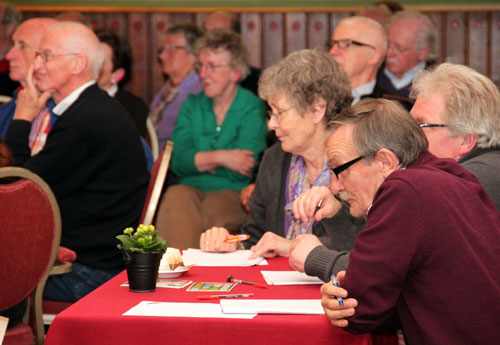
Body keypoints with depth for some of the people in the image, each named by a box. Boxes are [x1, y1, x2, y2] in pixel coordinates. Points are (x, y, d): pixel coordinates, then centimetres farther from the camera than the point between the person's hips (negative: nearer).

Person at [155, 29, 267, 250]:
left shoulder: (252, 108, 1)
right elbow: (178, 161, 1)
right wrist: (220, 157, -14)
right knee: (175, 198, -33)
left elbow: (241, 171, -10)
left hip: (233, 193, -3)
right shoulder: (192, 105, 17)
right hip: (191, 189, 3)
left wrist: (199, 160, -3)